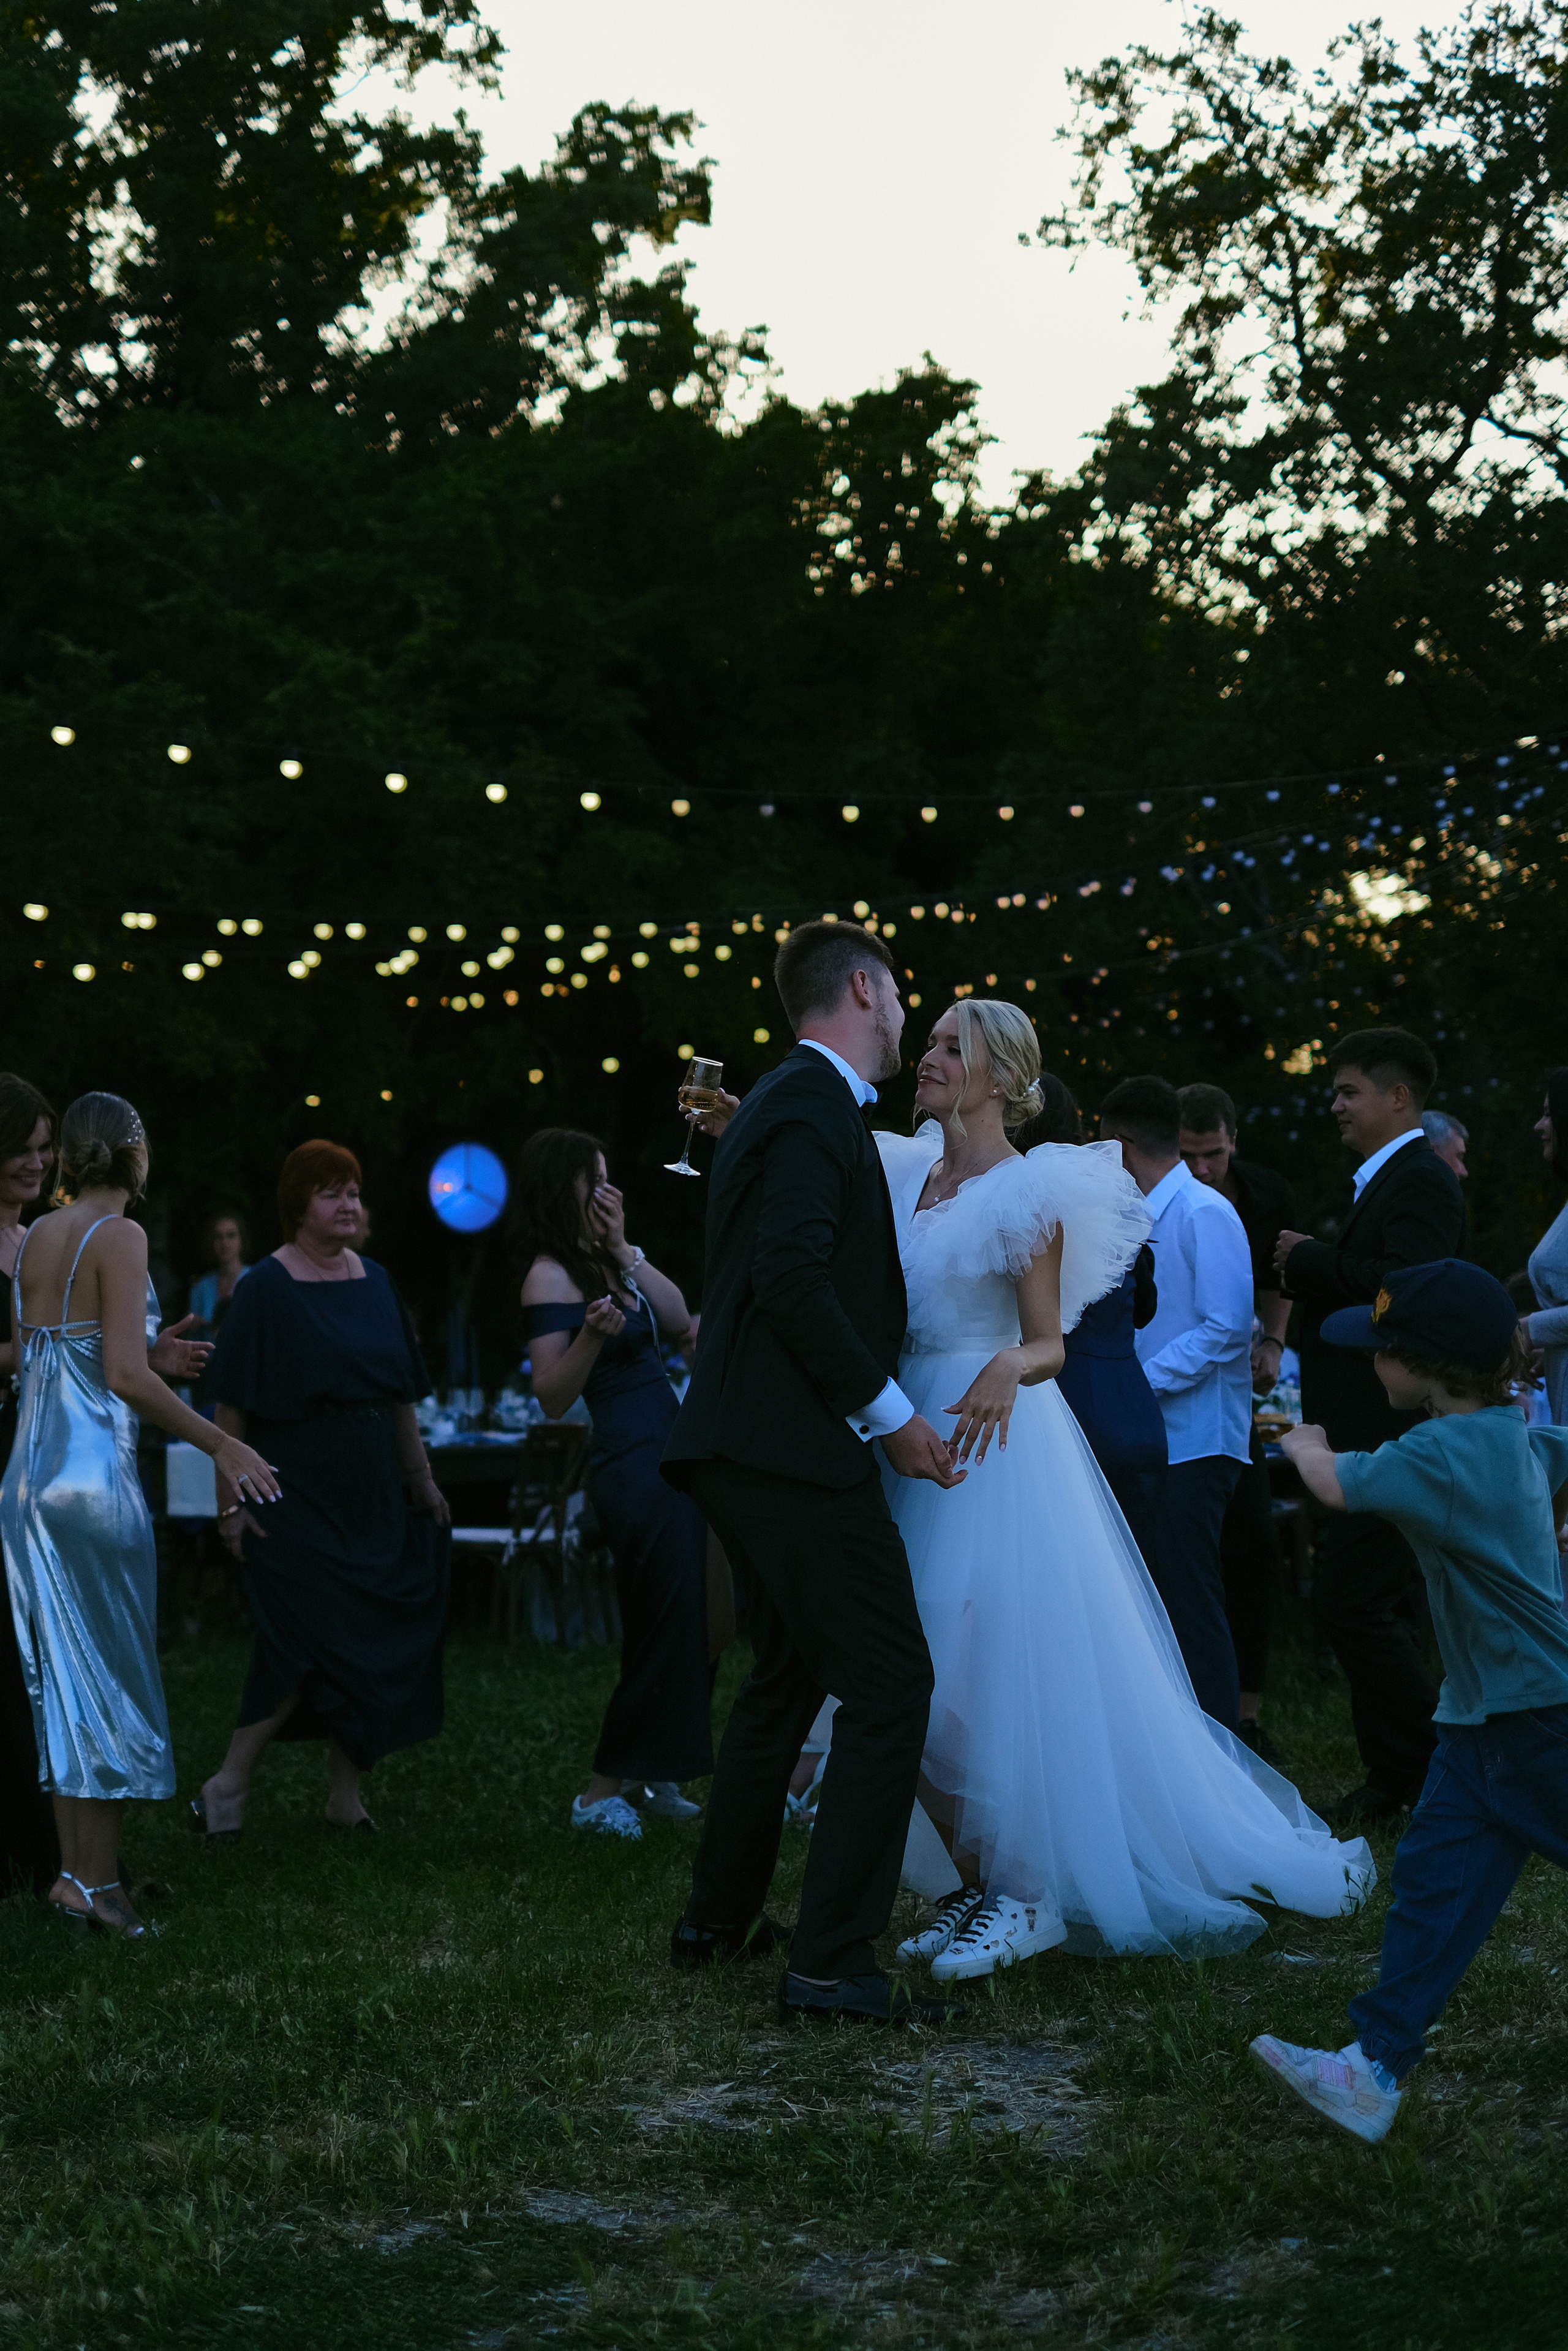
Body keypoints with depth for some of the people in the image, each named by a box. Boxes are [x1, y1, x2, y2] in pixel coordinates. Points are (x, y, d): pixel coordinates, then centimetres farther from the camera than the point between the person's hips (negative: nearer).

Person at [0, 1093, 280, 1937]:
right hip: (93, 1475, -8)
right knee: (113, 1679, 1)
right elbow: (124, 1376, -20)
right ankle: (96, 1880, 1)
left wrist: (150, 1356, 17)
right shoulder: (119, 1236, -11)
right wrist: (220, 1443, -13)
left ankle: (74, 1874, 17)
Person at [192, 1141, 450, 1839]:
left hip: (371, 1495, 6)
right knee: (310, 1644, -12)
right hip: (296, 1491, -6)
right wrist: (231, 1501, -15)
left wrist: (421, 1478, 13)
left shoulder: (374, 1282, 10)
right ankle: (227, 1787, -2)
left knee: (371, 1647, 6)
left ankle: (348, 1794, 15)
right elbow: (231, 1405, -11)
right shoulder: (266, 1288, -8)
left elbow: (401, 1394, 16)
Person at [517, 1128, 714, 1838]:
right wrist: (592, 1335, -32)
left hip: (672, 1458, 9)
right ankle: (601, 1792, 3)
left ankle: (657, 1776, 22)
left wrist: (623, 1248, 1)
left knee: (689, 1622, 12)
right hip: (633, 1467, -9)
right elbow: (553, 1398, -16)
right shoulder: (551, 1278, -13)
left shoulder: (603, 1260, 13)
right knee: (666, 1626, -6)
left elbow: (679, 1319, 5)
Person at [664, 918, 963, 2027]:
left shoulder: (787, 1099, 19)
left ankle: (720, 1917, 33)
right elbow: (792, 1278, -22)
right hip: (798, 1447, -11)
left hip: (748, 1446, 11)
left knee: (789, 1674, 23)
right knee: (891, 1682, -10)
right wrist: (889, 1411, -16)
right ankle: (834, 1963, -12)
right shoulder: (815, 1106, -12)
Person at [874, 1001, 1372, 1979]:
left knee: (1000, 1668, -7)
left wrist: (1009, 1368, -30)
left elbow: (1049, 1346, -10)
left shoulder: (1028, 1192, -7)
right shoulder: (905, 1176, 11)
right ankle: (979, 1882, 19)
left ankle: (1028, 1896, 4)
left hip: (997, 1444, -7)